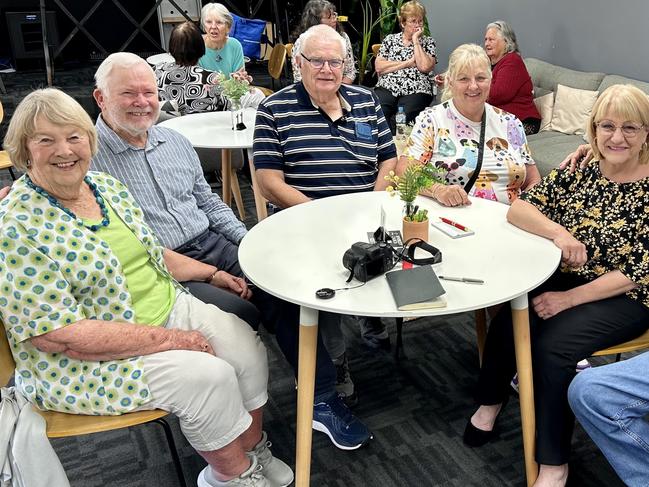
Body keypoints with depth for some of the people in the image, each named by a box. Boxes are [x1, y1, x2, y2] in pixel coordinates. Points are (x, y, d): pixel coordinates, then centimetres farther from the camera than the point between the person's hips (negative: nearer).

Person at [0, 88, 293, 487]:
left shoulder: (106, 185, 3)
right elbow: (60, 334, -24)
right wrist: (170, 339, -23)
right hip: (84, 360, -7)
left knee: (248, 347, -7)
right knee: (210, 376, -20)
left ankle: (253, 449, 16)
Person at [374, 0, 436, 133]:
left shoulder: (428, 42, 14)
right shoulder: (390, 39, 17)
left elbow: (424, 67, -5)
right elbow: (378, 67, 3)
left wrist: (415, 40, 1)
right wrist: (407, 63, -1)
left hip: (416, 91, -1)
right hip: (387, 87, 1)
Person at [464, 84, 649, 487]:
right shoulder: (581, 171, 1)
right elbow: (518, 208, -5)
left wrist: (568, 299, -21)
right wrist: (559, 232, -25)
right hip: (566, 277, 4)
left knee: (553, 345, -27)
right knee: (509, 321, -22)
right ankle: (491, 401, 6)